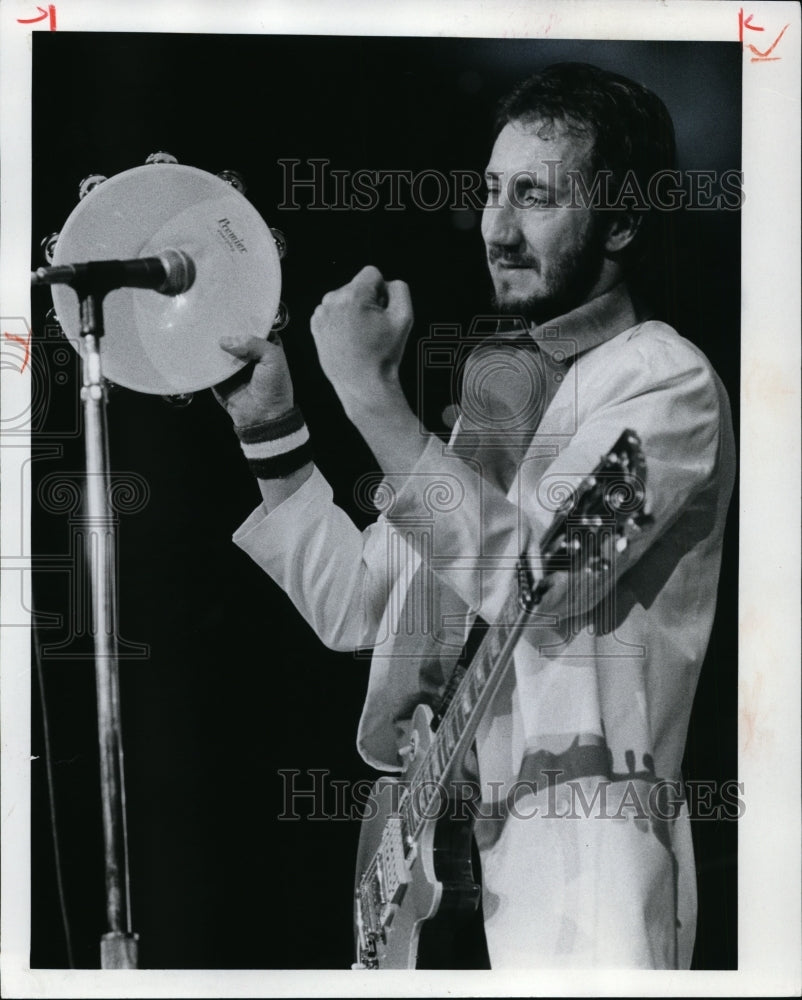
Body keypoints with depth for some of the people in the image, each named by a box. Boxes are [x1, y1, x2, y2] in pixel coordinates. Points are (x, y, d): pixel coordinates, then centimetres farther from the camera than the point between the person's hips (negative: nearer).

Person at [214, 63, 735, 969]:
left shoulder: (666, 381, -5)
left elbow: (537, 578, -20)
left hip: (578, 837, -6)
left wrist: (372, 394, -20)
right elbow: (355, 607, 14)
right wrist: (271, 431, 7)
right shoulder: (491, 388, 15)